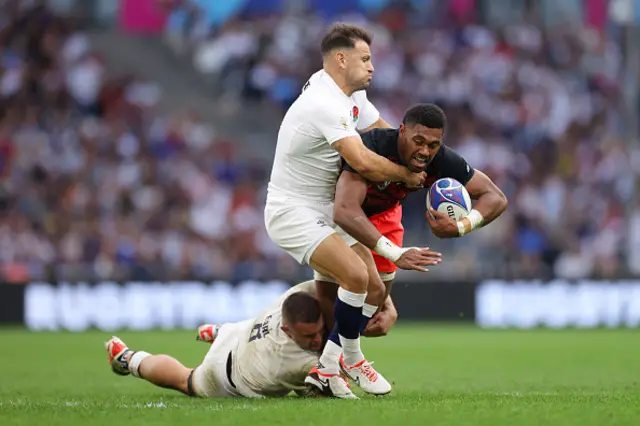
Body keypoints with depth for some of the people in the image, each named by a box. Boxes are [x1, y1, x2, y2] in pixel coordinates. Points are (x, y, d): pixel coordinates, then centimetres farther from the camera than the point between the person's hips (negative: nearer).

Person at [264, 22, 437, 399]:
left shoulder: (353, 96, 8)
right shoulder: (324, 103, -25)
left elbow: (385, 133, 21)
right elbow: (363, 162, -33)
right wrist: (407, 175, -16)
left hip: (326, 212, 10)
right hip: (293, 212, -10)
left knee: (374, 290, 2)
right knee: (356, 274, -27)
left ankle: (324, 369, 9)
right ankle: (351, 358, -6)